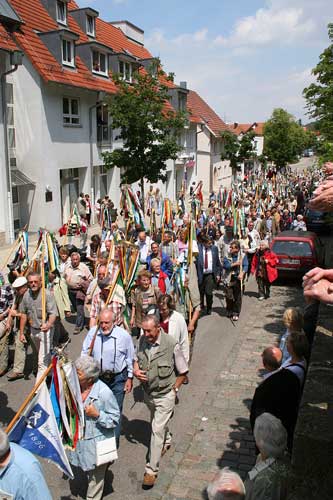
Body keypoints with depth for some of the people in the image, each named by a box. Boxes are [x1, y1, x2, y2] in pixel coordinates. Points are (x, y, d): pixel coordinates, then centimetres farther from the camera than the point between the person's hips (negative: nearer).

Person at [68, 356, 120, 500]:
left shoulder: (104, 392, -26)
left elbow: (115, 419, -17)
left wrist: (97, 414, -29)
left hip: (97, 443, -5)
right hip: (79, 439, 5)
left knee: (95, 476, 16)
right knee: (87, 471, 25)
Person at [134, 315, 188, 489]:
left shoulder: (171, 345, -24)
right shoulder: (142, 340, -11)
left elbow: (183, 371, -11)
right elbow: (137, 359, 9)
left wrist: (173, 390, -9)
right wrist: (136, 370, -12)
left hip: (165, 395, -5)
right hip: (148, 393, 6)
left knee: (157, 430, -3)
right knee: (158, 423, 28)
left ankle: (151, 470, 8)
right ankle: (166, 441, 57)